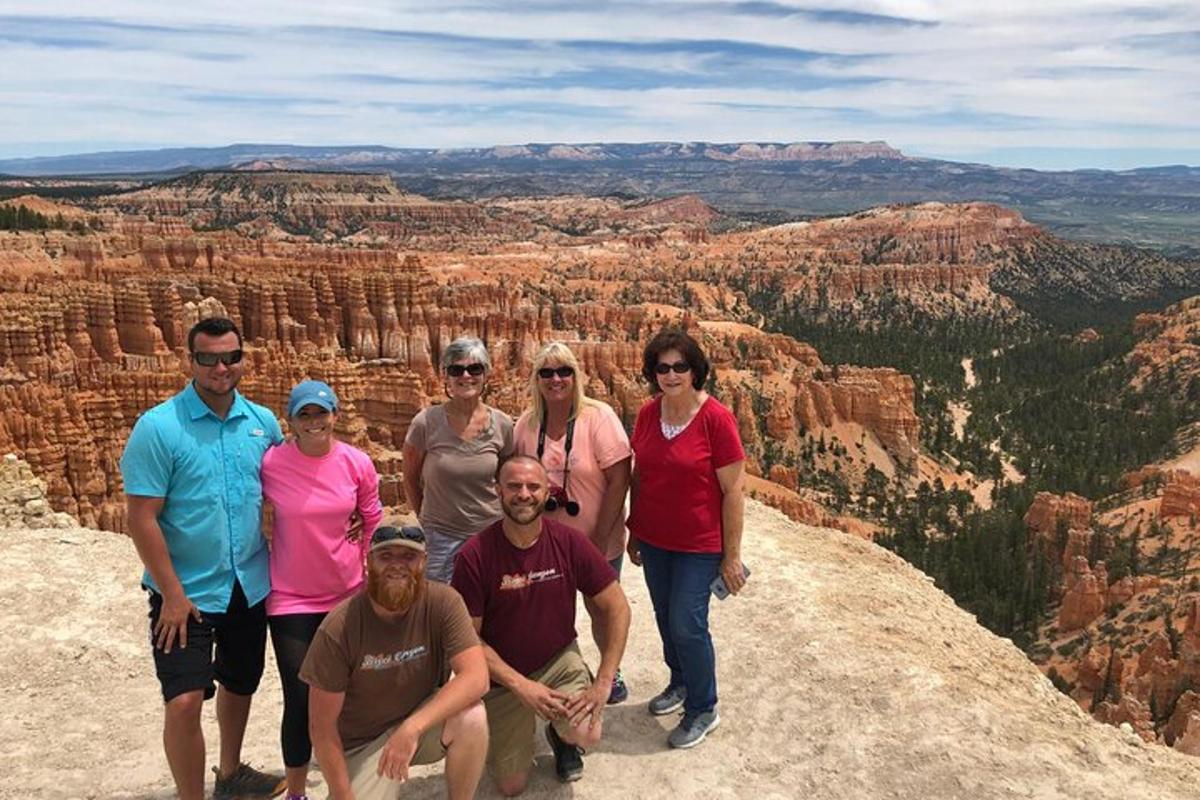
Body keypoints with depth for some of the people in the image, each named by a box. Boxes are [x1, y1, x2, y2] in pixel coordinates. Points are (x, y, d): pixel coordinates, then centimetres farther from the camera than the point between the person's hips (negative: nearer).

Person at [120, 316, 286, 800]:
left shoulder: (263, 422, -1)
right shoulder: (158, 427, -14)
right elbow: (141, 518, -15)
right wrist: (172, 594, -16)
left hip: (250, 586, 5)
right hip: (188, 592, -5)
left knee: (240, 685, 20)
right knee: (185, 701, -10)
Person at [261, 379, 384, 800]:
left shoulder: (357, 463, -8)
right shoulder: (270, 463, -15)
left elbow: (373, 520, 6)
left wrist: (371, 571, 9)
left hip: (347, 593, 3)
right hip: (291, 597, -2)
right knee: (300, 700, -2)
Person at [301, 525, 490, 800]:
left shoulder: (442, 602, -20)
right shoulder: (339, 628, -21)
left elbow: (477, 676, -29)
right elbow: (322, 725, -13)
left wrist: (413, 727, -39)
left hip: (425, 721, 0)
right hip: (363, 743, 0)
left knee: (471, 717, -30)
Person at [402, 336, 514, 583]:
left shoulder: (502, 424, -4)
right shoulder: (426, 423, -10)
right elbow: (410, 478, 4)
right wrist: (426, 519, 10)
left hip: (490, 534, 2)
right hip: (441, 537, -2)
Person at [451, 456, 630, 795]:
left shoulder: (569, 542, -15)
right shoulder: (475, 555, -20)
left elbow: (617, 607, -8)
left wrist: (603, 682, -15)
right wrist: (520, 685, -21)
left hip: (560, 660, 1)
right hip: (502, 675, 0)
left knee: (587, 734, -25)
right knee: (511, 786, -1)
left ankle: (559, 733, 13)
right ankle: (519, 733, 32)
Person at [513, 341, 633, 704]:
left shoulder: (598, 417, -15)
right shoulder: (527, 423, -4)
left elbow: (619, 481, -16)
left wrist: (599, 537, -16)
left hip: (597, 542, -3)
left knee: (602, 611, 15)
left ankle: (611, 672, 40)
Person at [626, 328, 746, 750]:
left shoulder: (716, 418, -18)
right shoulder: (648, 414, -2)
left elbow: (733, 490, -14)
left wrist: (732, 554, -12)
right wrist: (633, 532, 13)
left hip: (699, 544, -5)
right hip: (653, 540, 5)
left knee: (687, 624, -1)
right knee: (665, 616, 18)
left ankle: (703, 709, 22)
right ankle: (680, 682, 44)